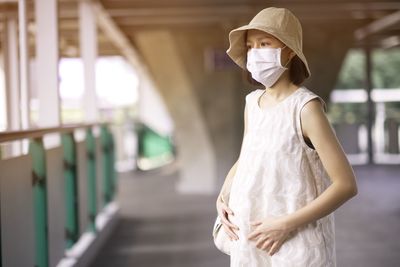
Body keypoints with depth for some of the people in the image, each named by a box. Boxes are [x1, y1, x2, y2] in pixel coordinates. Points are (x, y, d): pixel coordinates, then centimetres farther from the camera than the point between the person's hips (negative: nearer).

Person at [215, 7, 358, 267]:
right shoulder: (252, 102, 4)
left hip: (298, 243, -6)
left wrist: (286, 224, -19)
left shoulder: (305, 107, -14)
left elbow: (346, 184, -16)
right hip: (250, 240, 6)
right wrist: (223, 197, 4)